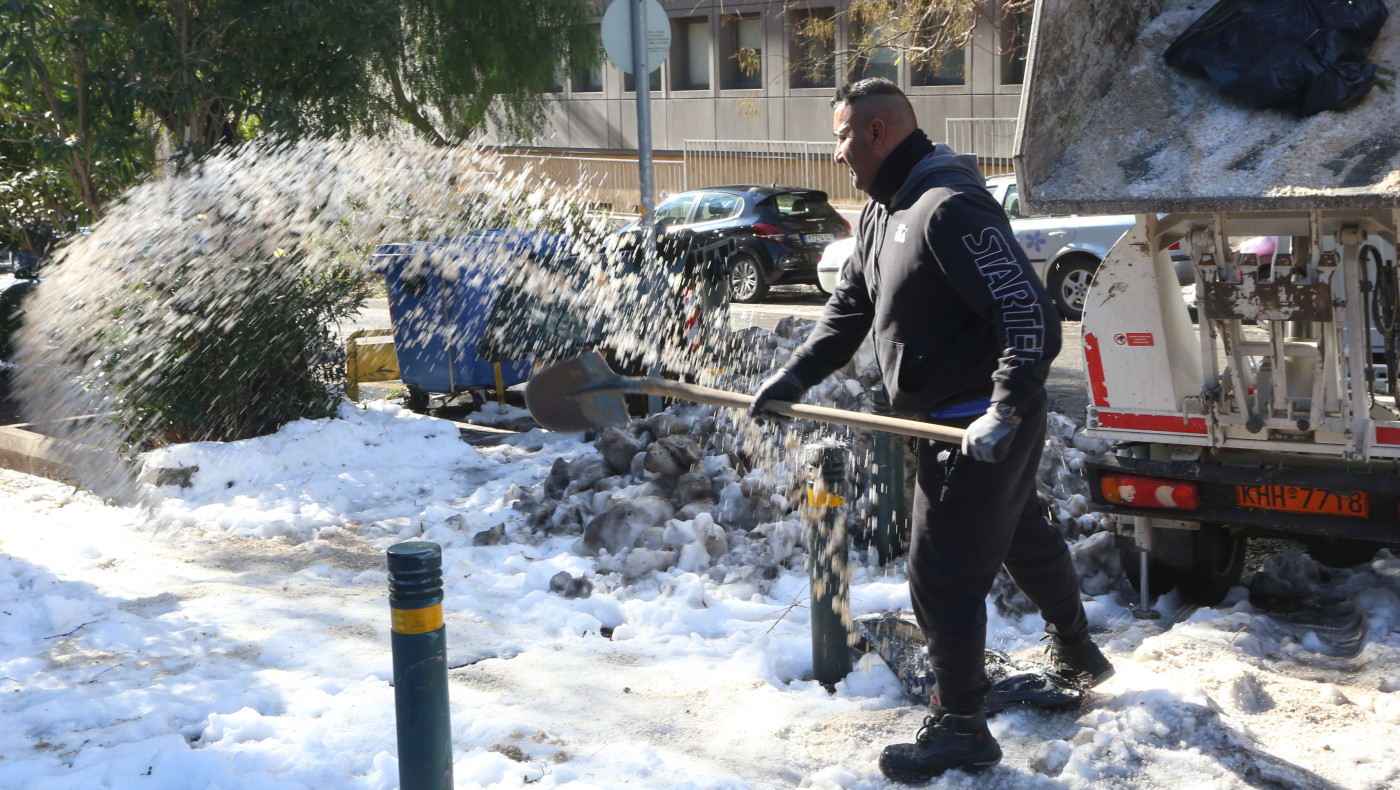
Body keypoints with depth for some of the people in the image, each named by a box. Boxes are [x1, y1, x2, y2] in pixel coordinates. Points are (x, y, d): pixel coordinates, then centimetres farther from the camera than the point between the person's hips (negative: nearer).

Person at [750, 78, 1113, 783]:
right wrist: (794, 376, 2)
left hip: (981, 428, -11)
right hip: (955, 424, 11)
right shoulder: (883, 210, 10)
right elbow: (849, 308, 14)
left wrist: (1006, 411, -32)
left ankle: (959, 727, 9)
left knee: (942, 575, -5)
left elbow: (1029, 315, -27)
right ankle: (1077, 657, 48)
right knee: (1022, 535, 27)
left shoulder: (949, 208, -24)